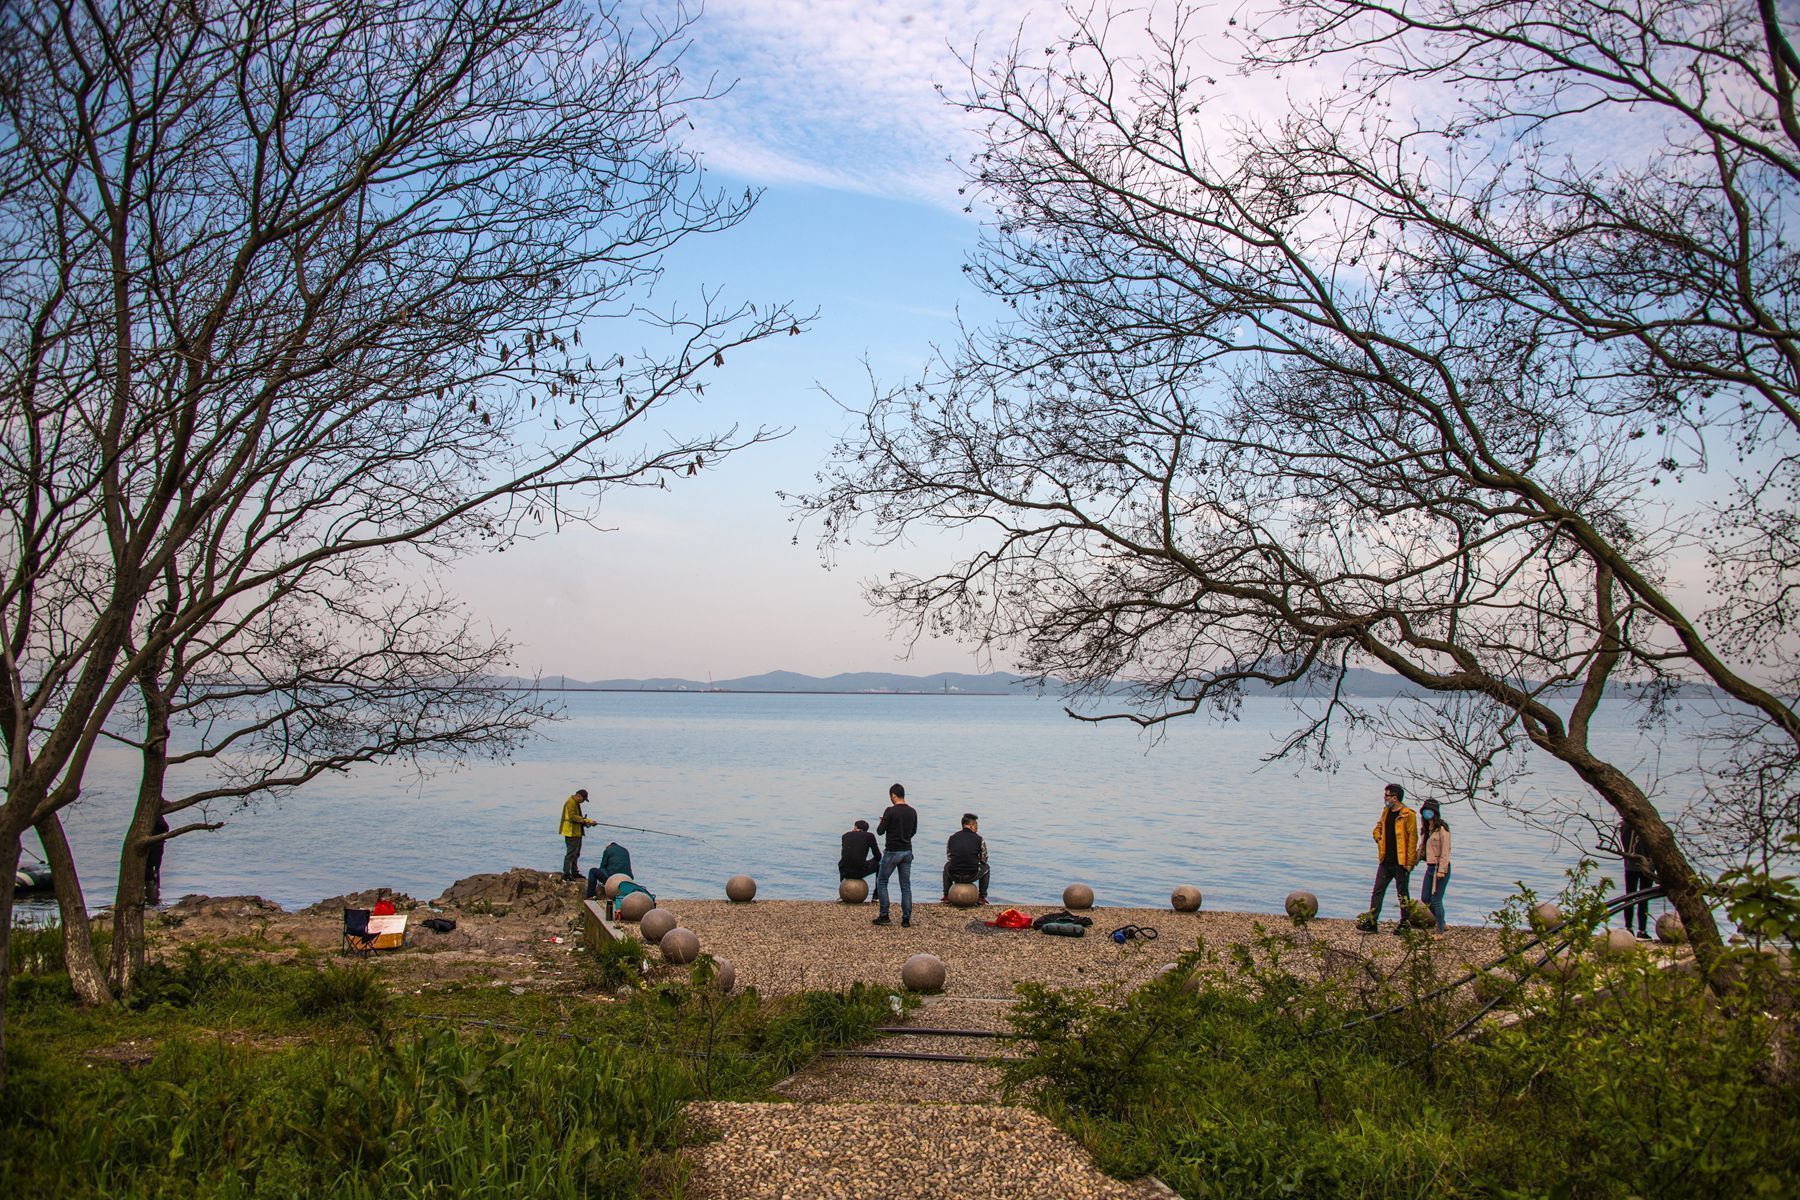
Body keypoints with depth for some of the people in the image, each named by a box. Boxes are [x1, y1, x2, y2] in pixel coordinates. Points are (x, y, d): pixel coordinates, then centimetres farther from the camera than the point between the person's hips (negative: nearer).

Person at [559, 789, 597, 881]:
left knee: (576, 853, 17)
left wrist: (585, 823, 8)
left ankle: (575, 872, 25)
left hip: (577, 832, 11)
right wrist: (585, 820, -28)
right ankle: (566, 874, -9)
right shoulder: (570, 803, -14)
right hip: (571, 832, -11)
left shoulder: (576, 803, 19)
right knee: (571, 853, -10)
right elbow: (572, 816, -25)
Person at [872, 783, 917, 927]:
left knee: (881, 882, 9)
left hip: (893, 852, -5)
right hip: (907, 852, 5)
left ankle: (884, 916, 6)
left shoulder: (891, 811, -15)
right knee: (906, 886, 7)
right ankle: (906, 919, 4)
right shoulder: (912, 812, 5)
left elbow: (880, 831, -11)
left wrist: (883, 822, 9)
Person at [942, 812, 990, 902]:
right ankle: (982, 897, 27)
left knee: (947, 865, 37)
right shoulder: (979, 839, 0)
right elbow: (984, 860, 10)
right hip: (972, 876, -2)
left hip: (953, 875, 2)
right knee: (985, 867, 30)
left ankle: (946, 895, 35)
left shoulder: (952, 837, 7)